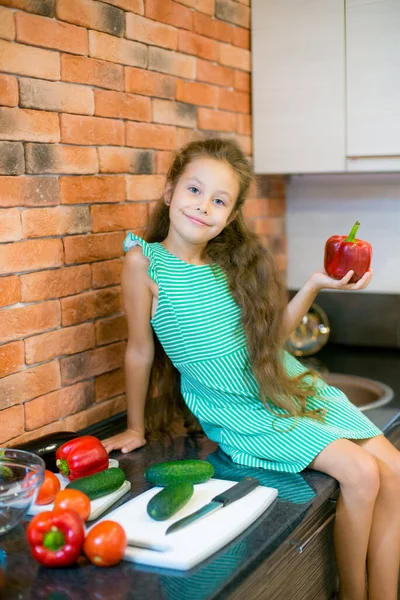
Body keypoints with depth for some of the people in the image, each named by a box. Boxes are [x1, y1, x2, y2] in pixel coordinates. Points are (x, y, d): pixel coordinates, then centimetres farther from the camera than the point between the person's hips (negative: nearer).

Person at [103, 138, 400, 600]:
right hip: (240, 414, -6)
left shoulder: (234, 261, 2)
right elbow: (140, 350, -4)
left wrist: (315, 285, 0)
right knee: (360, 473, -16)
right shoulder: (144, 260, -12)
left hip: (290, 387, 6)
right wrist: (135, 429, 5)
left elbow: (268, 338, 10)